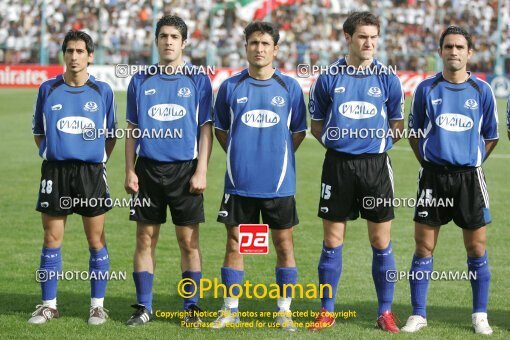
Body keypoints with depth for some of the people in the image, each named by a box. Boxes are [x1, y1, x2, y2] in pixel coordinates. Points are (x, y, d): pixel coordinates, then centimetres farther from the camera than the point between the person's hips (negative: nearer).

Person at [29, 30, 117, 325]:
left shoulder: (102, 91, 2)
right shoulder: (48, 89, 5)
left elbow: (111, 135, 11)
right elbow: (38, 132, 14)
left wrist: (99, 161, 3)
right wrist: (51, 153, 3)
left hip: (91, 171, -1)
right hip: (55, 171, 1)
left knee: (96, 241, 2)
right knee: (52, 239, 3)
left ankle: (98, 305, 11)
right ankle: (49, 305, 11)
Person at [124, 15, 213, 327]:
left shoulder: (198, 79, 2)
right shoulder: (141, 80, 8)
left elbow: (206, 129, 1)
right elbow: (132, 129, 11)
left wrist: (201, 171, -7)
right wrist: (130, 170, 2)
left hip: (185, 168, -2)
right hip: (148, 168, 2)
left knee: (189, 241, 1)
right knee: (146, 238, 4)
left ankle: (192, 308, 9)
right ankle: (143, 307, 11)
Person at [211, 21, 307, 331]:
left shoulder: (289, 87, 2)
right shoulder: (231, 87, 3)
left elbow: (299, 131, 10)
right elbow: (221, 129, 14)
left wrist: (278, 156, 3)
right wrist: (239, 155, 5)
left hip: (279, 183, 0)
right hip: (240, 183, 1)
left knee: (284, 244, 3)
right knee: (235, 244, 5)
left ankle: (284, 311, 12)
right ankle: (231, 309, 14)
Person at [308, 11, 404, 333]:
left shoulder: (387, 78, 2)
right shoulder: (329, 77, 1)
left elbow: (397, 126, 12)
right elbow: (316, 124, 11)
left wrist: (376, 142, 3)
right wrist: (336, 142, 2)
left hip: (376, 164, 0)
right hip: (338, 164, 0)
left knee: (381, 242, 2)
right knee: (332, 242, 3)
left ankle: (386, 312, 12)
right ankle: (327, 311, 13)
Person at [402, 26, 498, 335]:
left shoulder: (482, 91, 1)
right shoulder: (426, 89, 2)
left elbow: (491, 136, 11)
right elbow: (415, 132, 12)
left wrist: (472, 162, 6)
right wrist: (428, 162, 4)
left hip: (470, 176, 0)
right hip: (434, 175, 0)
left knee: (477, 249, 3)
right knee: (424, 247, 0)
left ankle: (480, 315, 14)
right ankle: (418, 314, 8)